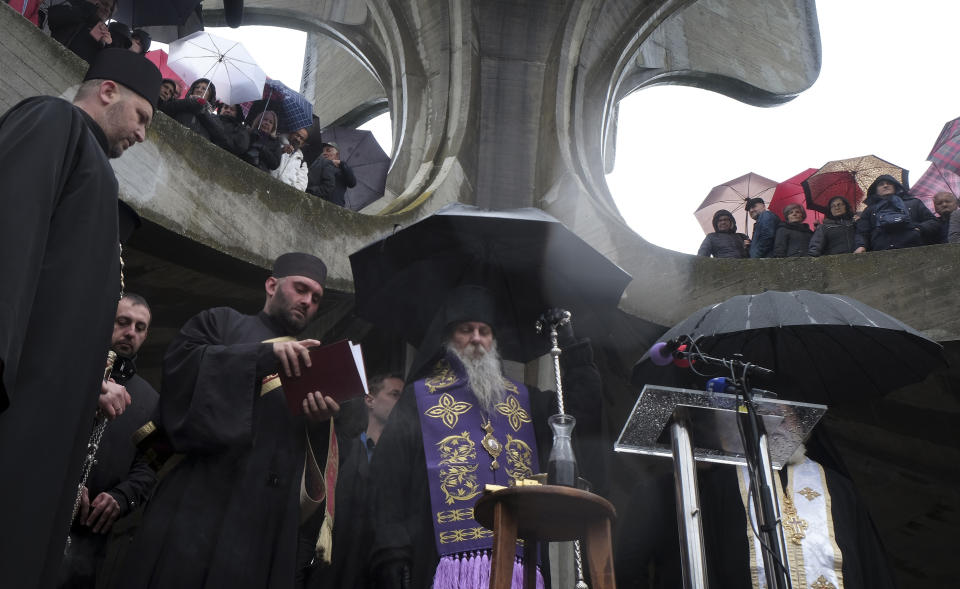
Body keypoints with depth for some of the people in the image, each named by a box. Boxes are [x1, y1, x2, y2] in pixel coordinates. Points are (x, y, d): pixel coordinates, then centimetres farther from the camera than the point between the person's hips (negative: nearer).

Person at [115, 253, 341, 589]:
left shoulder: (312, 364, 24)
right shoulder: (223, 323, 14)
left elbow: (316, 451, 16)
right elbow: (178, 363, -7)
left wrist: (322, 420, -8)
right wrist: (265, 354, -15)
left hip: (270, 513, 3)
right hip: (203, 495, -3)